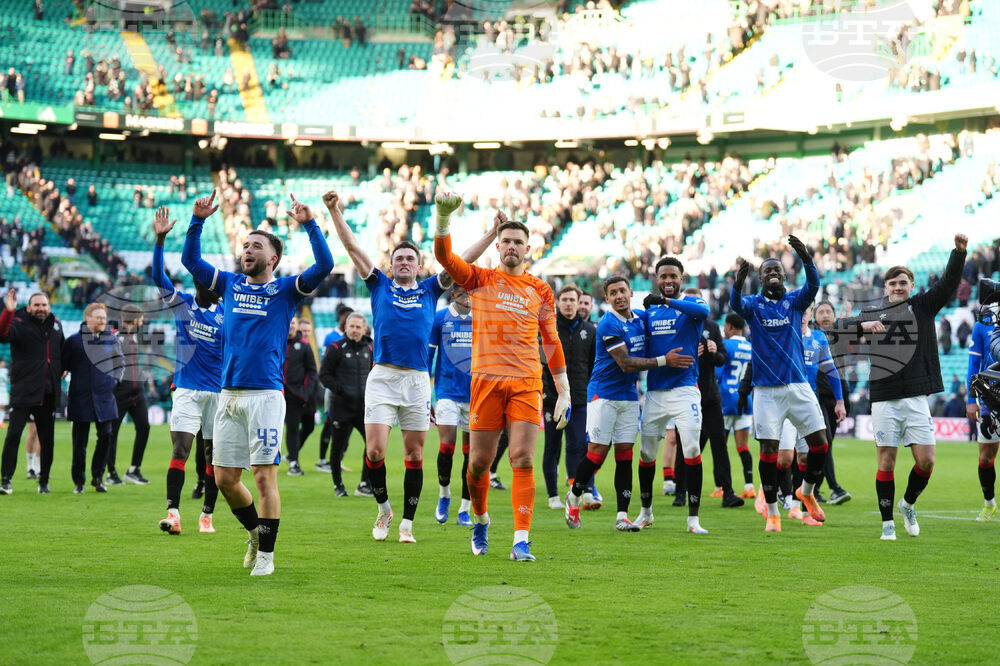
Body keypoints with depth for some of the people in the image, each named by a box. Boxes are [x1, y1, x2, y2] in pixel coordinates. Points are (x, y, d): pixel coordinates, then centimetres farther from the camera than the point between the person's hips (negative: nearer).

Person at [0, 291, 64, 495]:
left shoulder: (56, 326, 12)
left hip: (48, 395, 5)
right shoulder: (19, 324, -5)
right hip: (22, 392, -5)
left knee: (47, 439, 8)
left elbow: (62, 351, 27)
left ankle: (44, 481, 19)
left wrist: (60, 372, 16)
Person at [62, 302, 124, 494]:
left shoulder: (112, 340, 7)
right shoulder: (74, 341, -1)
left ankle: (97, 476, 11)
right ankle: (79, 481, 12)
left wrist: (115, 379, 6)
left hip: (105, 397, 2)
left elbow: (120, 363, 19)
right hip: (81, 397, -2)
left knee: (106, 435, -4)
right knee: (80, 440, 2)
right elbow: (63, 365, 5)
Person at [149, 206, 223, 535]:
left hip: (218, 391, 2)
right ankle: (173, 513, -19)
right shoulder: (182, 303, 2)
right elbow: (158, 276, -11)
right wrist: (160, 239, -23)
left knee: (212, 455, 6)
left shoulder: (225, 315, 4)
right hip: (187, 389, -2)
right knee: (180, 449, -13)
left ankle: (207, 515, 15)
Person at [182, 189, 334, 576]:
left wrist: (309, 224, -15)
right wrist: (198, 221, 7)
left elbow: (324, 266, -8)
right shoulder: (230, 284, 16)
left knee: (265, 476, -6)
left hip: (265, 395, -4)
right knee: (224, 479, 6)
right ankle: (255, 530, 29)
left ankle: (266, 554, 3)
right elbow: (190, 260, 18)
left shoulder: (286, 290, 4)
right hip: (228, 395, 5)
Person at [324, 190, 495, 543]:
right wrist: (335, 212, -1)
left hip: (418, 380, 1)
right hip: (382, 377, -1)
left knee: (414, 454, 2)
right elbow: (352, 247, 7)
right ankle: (383, 508, 14)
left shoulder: (430, 290, 14)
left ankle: (406, 523, 10)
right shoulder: (379, 286, 12)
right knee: (374, 450, -9)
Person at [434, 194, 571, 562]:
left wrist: (564, 393, 10)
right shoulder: (480, 280, 8)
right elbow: (444, 256, -7)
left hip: (526, 382, 0)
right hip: (486, 379, 0)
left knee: (522, 460, -10)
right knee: (479, 460, 3)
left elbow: (552, 341, 14)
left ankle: (521, 541, -10)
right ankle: (480, 518, 31)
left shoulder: (541, 290, 12)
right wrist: (444, 216, -22)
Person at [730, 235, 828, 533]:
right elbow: (736, 303, -20)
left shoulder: (795, 301, 6)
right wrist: (738, 284, -44)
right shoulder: (753, 304, 3)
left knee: (820, 443, -3)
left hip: (798, 385, 2)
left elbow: (813, 286, -15)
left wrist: (806, 259, -35)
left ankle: (807, 492, 23)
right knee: (768, 450, -5)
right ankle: (772, 513, 6)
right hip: (766, 390, -2)